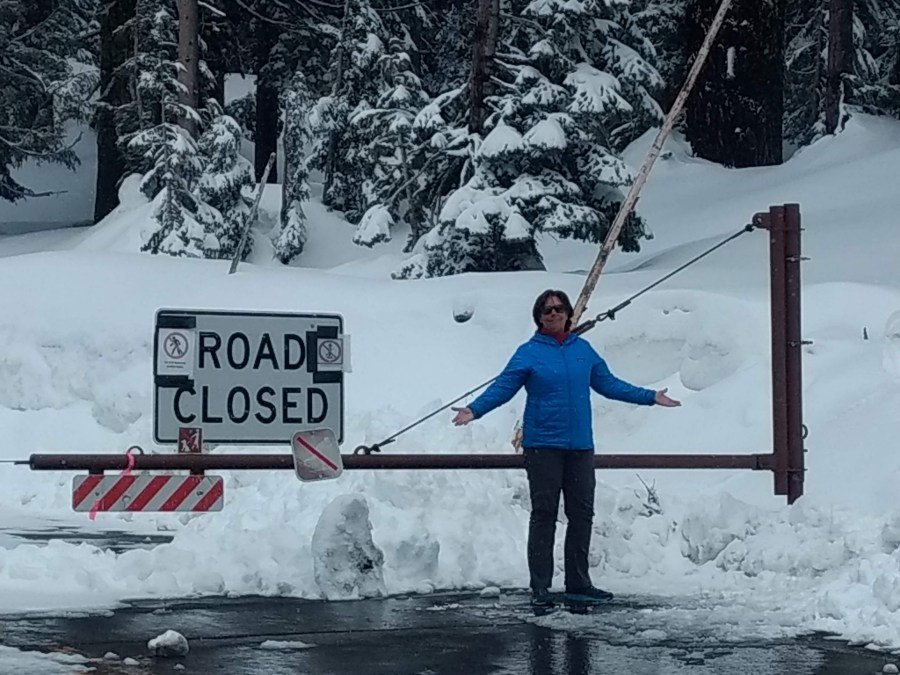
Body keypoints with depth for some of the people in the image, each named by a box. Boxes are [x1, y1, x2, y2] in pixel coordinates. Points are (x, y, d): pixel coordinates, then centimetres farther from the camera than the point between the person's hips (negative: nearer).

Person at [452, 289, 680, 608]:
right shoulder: (529, 352, -2)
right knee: (544, 515, -1)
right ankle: (540, 588, 4)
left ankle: (578, 584, 18)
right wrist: (474, 410, -24)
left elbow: (609, 384, 19)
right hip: (543, 446, -4)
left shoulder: (583, 349, 10)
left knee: (582, 513, 8)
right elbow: (503, 386, -9)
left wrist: (650, 397, 20)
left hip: (580, 445, 5)